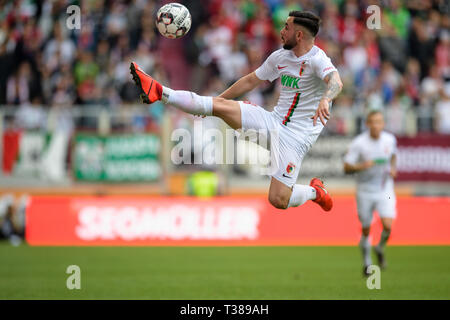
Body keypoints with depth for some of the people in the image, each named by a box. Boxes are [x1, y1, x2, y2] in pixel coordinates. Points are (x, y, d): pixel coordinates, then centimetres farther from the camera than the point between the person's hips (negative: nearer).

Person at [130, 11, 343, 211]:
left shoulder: (317, 59, -15)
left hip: (296, 136, -6)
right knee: (220, 105, -11)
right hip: (273, 121, 6)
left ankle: (315, 191, 17)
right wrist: (218, 98, 26)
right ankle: (159, 92, -12)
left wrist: (325, 99, -58)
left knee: (278, 201, -14)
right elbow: (250, 81, 22)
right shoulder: (280, 57, 8)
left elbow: (335, 81, -36)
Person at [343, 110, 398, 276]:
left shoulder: (390, 140, -2)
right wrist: (362, 166, -27)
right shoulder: (359, 143, -13)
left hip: (385, 189, 1)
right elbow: (346, 167, -10)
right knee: (366, 230, 5)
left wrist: (393, 168, 2)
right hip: (365, 191, -1)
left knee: (388, 225, -17)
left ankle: (380, 248, 14)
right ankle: (367, 262, 28)